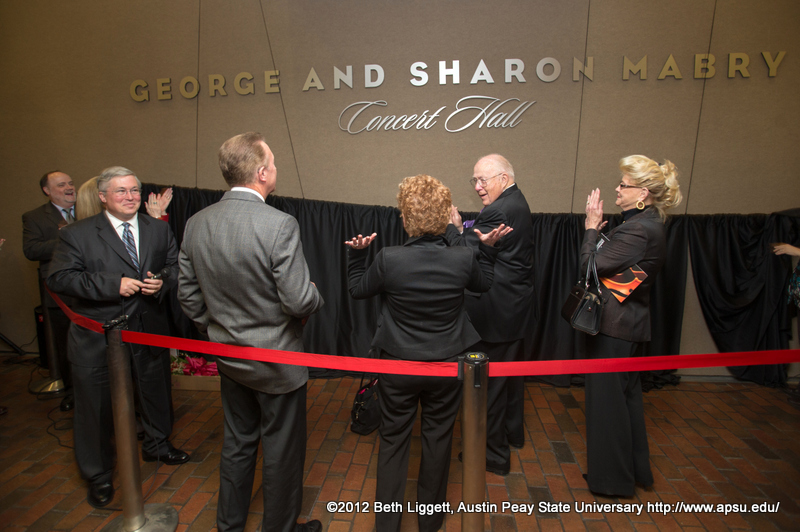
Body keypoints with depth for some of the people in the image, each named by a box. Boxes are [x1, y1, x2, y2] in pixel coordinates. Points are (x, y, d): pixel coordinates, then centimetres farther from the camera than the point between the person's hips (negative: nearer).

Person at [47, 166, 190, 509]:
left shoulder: (159, 230, 4)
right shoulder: (78, 234, -7)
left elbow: (175, 266, 9)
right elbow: (59, 278, -15)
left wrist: (162, 282, -13)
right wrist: (112, 284, -24)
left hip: (148, 332, 4)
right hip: (97, 338, -3)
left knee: (154, 391, 21)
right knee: (96, 403, 10)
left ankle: (157, 445, 48)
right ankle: (98, 477, 31)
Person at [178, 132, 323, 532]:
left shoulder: (196, 224, -4)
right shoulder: (279, 225, -25)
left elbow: (188, 295, 4)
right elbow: (300, 301, -26)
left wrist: (217, 333, 17)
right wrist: (313, 295, -3)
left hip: (228, 356, 7)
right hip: (276, 360, -6)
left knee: (236, 443, 25)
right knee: (282, 452, 15)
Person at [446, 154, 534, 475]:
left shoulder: (499, 211, -21)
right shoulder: (518, 203, 11)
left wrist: (452, 226, -4)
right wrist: (463, 229, 3)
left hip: (497, 312, -11)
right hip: (516, 306, 11)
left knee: (489, 382, 2)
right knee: (511, 373, 24)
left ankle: (494, 454, 17)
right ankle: (513, 432, 44)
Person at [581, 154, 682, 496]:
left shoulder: (639, 229, -23)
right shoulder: (646, 223, 9)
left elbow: (592, 266, -22)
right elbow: (609, 263, 9)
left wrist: (591, 228, -11)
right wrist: (598, 229, 0)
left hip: (615, 327, -10)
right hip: (626, 324, 10)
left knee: (607, 398, 5)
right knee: (625, 395, 22)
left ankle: (612, 478, 23)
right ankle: (634, 469, 41)